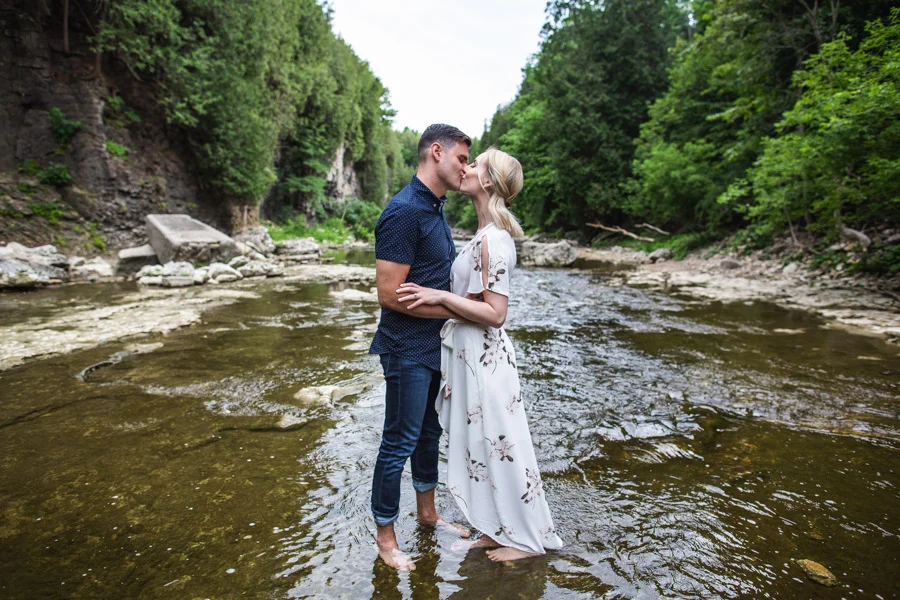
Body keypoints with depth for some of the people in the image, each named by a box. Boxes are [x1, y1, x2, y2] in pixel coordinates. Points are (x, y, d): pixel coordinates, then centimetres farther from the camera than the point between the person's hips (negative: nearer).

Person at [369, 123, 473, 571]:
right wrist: (455, 309, -18)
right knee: (399, 442, 5)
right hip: (408, 350, -9)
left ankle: (427, 512, 41)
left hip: (435, 346, 9)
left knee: (429, 432, 21)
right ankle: (385, 536, 25)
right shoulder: (404, 211, -21)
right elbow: (390, 294, -25)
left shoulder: (436, 209, 10)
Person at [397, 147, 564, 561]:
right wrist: (438, 294, 14)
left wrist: (440, 296, -23)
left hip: (483, 356, -10)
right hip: (469, 352, 10)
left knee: (498, 444, 6)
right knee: (482, 444, 19)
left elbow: (495, 313, -22)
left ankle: (529, 538, 27)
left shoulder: (491, 240, -20)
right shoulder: (487, 235, 9)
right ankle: (496, 530, 37)